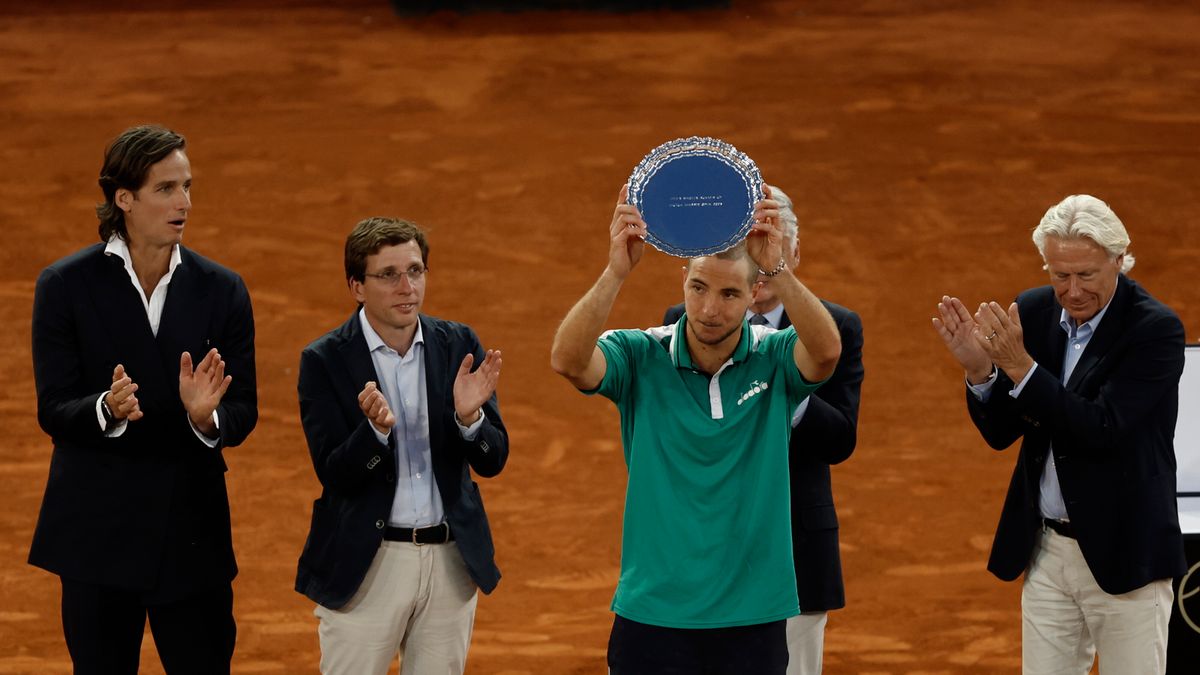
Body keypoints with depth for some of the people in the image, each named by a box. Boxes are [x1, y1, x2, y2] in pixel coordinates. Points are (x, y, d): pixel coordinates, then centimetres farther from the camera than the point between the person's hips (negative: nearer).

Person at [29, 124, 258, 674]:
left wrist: (206, 416, -22)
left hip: (193, 531, 2)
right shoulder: (65, 286, -3)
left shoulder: (222, 290, 4)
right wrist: (107, 409, -28)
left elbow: (243, 415, 1)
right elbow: (53, 412, -7)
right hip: (99, 531, -2)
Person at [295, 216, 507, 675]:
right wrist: (376, 428, -31)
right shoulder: (325, 360, -7)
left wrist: (469, 416, -21)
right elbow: (334, 475, -12)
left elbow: (493, 461, 0)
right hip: (365, 563, -3)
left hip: (451, 561, 3)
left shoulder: (459, 345, 1)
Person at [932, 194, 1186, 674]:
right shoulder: (1033, 312, 3)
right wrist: (979, 370, -14)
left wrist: (1020, 367, -27)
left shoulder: (1156, 328, -14)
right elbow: (1000, 433, 6)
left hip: (1123, 554, -5)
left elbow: (1101, 431, -23)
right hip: (1046, 549, 5)